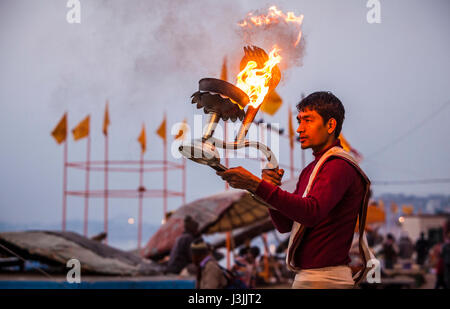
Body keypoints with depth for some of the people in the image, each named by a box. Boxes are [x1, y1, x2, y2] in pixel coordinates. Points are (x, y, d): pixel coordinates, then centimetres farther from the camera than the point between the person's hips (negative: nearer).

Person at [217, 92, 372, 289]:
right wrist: (271, 188, -5)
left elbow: (312, 212, -30)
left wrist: (257, 185, -32)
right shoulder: (310, 170, 18)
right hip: (308, 275, 9)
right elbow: (284, 225, 13)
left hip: (324, 280, -9)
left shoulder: (339, 166, -13)